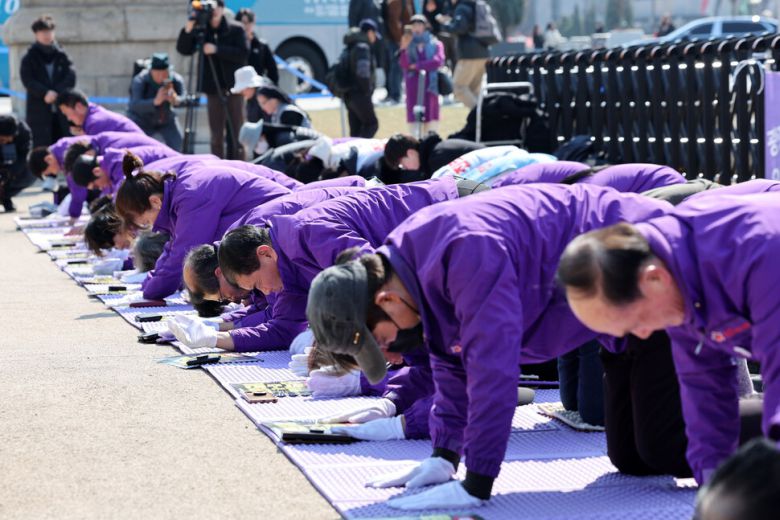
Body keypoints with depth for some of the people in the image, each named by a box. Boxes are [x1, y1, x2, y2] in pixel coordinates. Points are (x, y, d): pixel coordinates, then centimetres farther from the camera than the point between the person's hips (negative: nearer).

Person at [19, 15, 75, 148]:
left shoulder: (62, 56, 9)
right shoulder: (29, 58, 5)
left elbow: (71, 77, -1)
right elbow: (27, 80, -6)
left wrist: (56, 92, -16)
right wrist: (45, 93, -20)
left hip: (62, 110, 2)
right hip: (38, 110, -2)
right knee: (42, 148, -7)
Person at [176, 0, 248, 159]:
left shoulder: (235, 29, 0)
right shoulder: (201, 30, 4)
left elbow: (243, 54, -10)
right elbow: (183, 49, -4)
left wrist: (217, 49, -20)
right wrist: (188, 29, -19)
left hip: (233, 87, -2)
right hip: (213, 88, 2)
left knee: (236, 132, 0)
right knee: (216, 134, 3)